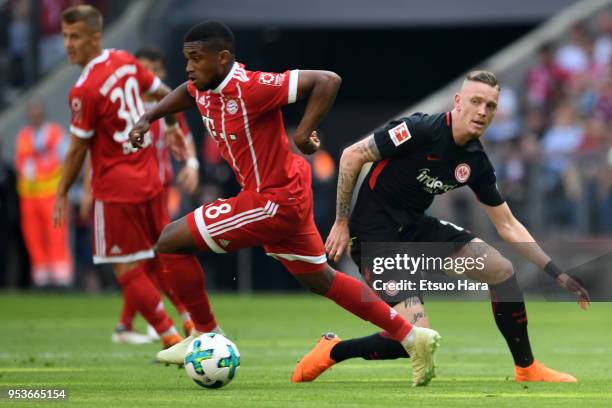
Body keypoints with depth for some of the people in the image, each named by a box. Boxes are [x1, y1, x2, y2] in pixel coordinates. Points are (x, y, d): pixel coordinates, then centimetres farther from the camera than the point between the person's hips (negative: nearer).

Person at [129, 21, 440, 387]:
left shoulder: (251, 88, -25)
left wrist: (303, 133, -29)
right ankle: (412, 337, 24)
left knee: (170, 242, -9)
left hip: (275, 202, -10)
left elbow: (327, 81, -26)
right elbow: (186, 93, 29)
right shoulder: (204, 89, 1)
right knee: (321, 279, 19)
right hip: (284, 198, 10)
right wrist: (149, 118, 14)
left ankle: (202, 338, 2)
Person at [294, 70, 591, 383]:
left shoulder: (476, 162, 2)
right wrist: (341, 223, -14)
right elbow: (352, 156, -15)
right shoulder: (421, 130, -20)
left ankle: (527, 370, 16)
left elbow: (508, 226, 10)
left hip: (416, 228, 8)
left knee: (501, 270, 2)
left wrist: (557, 274, 6)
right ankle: (331, 352, 3)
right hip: (375, 233, -8)